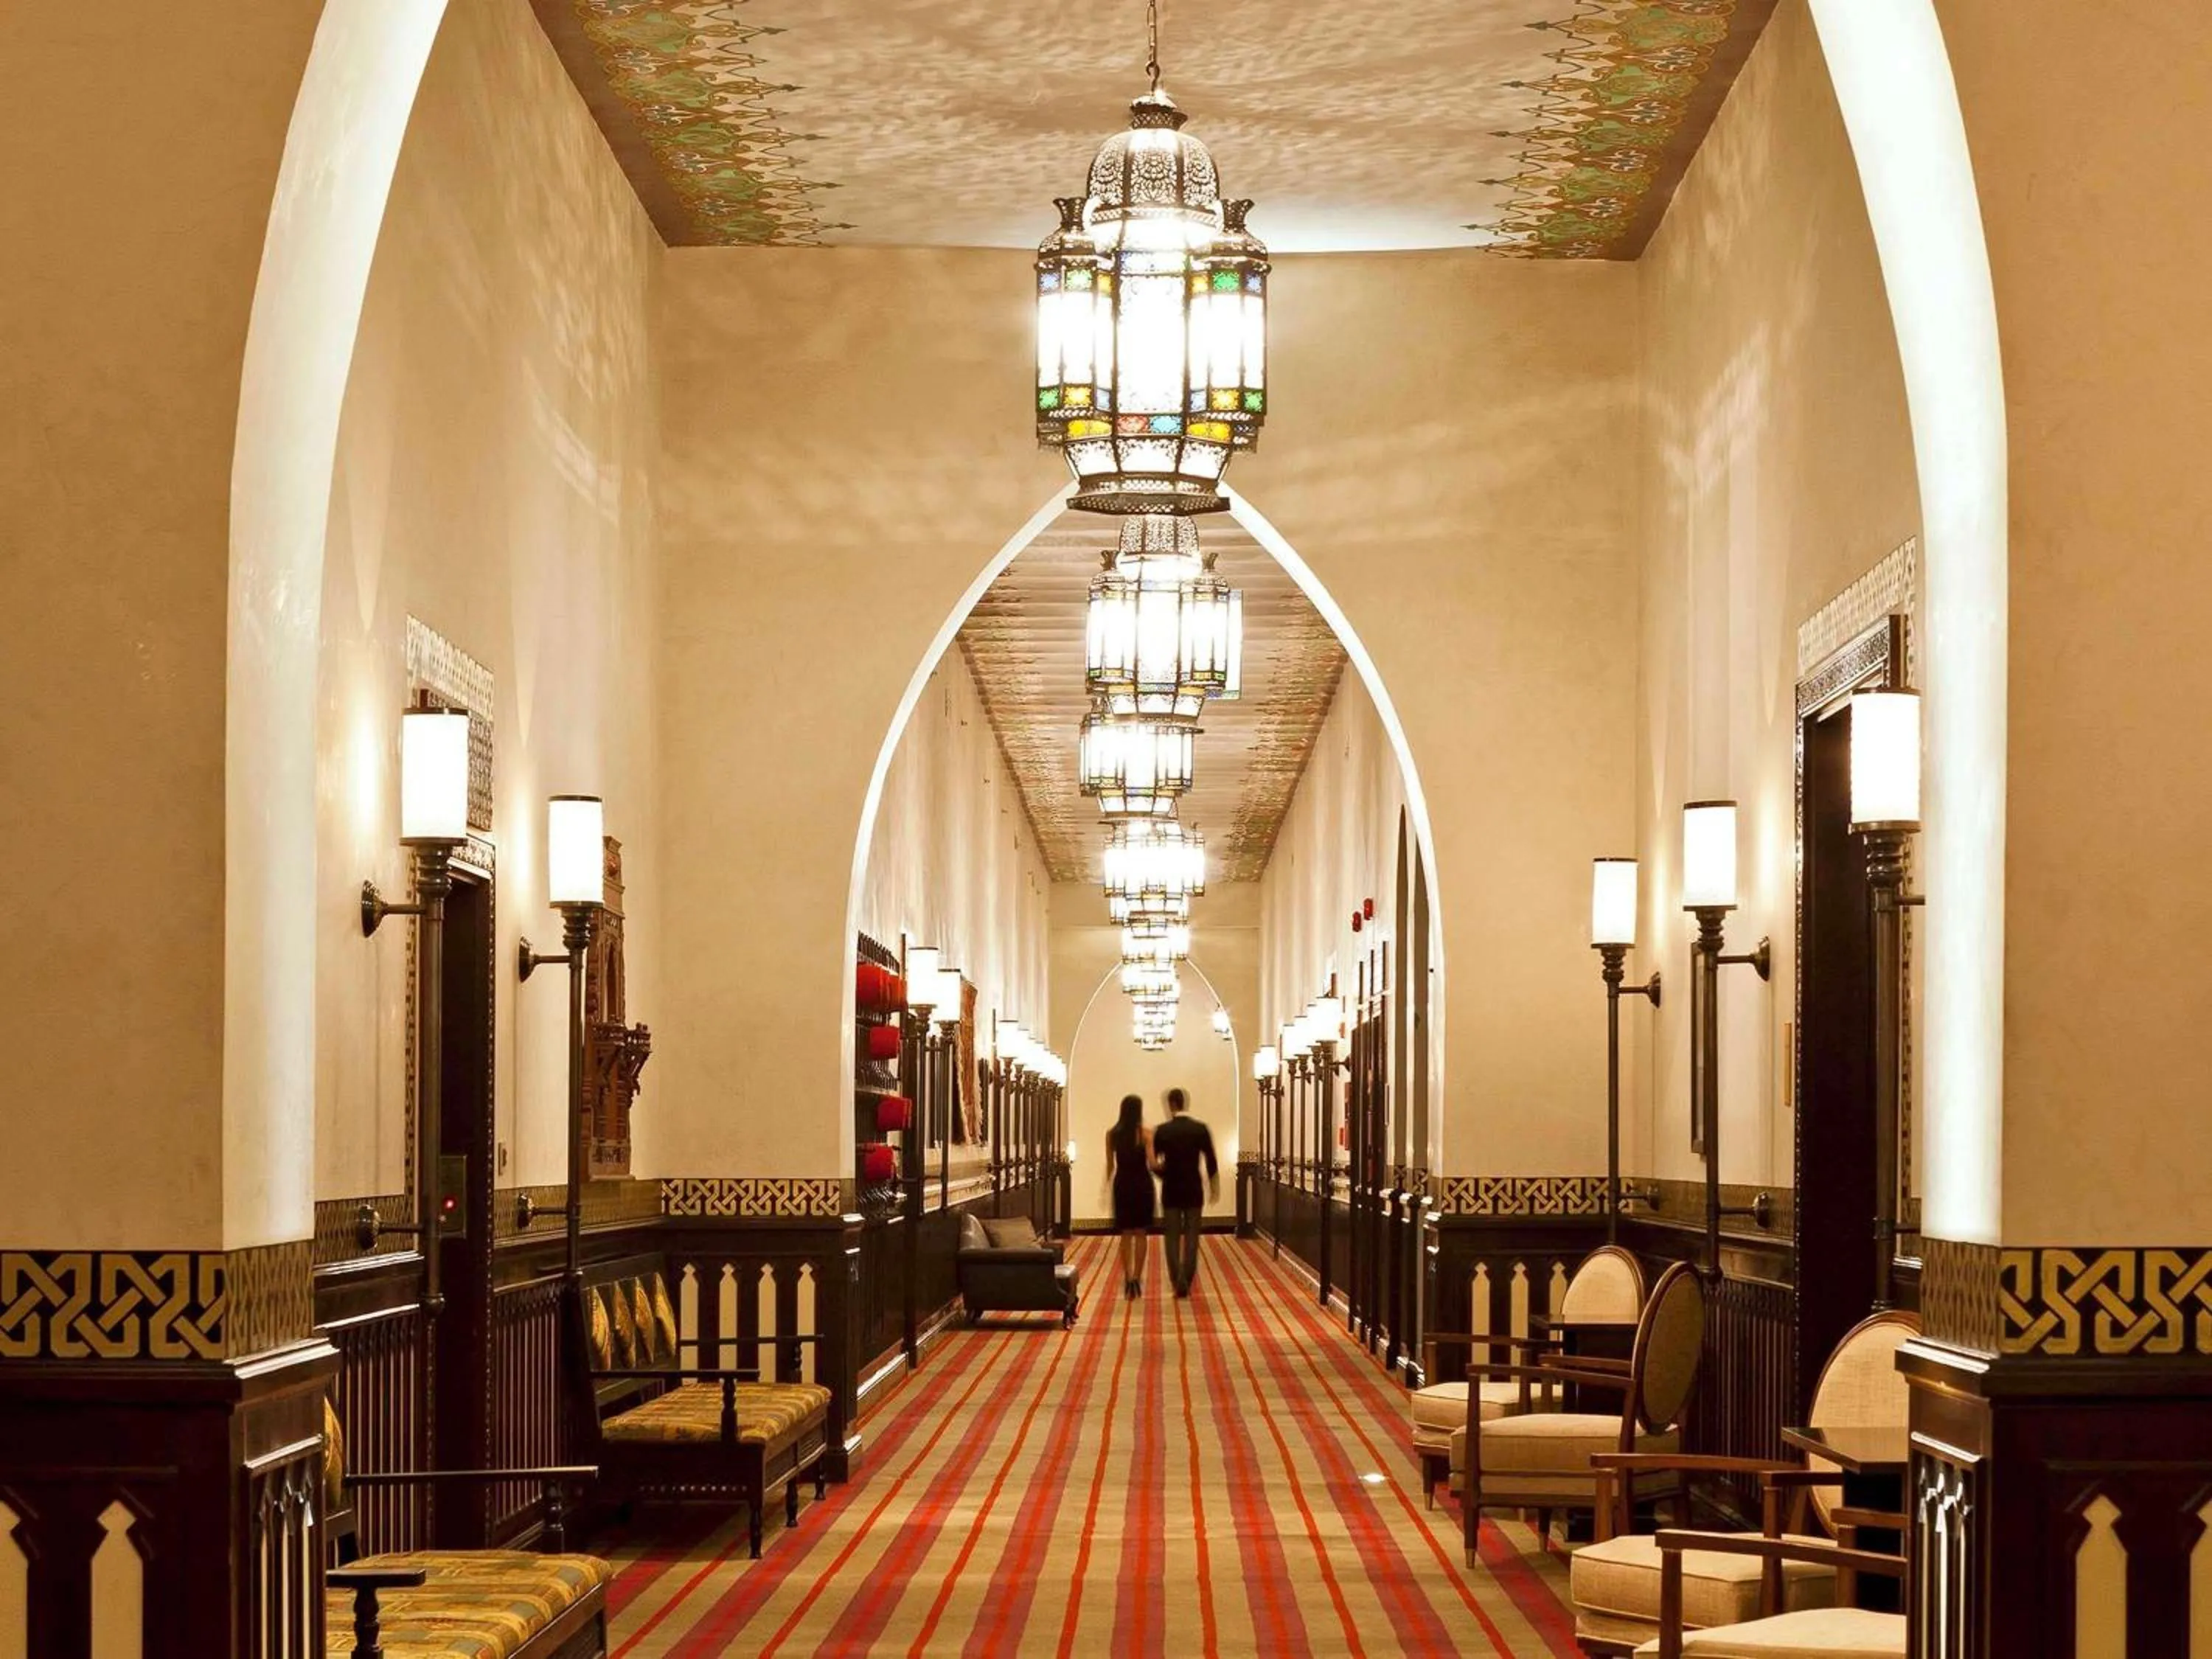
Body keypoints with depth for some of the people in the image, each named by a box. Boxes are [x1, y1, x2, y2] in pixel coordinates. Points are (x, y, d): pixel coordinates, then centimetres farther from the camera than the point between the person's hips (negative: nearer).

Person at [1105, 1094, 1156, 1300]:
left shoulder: (1112, 1134, 0)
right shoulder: (1145, 1133, -9)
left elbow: (1110, 1166, 5)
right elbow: (1151, 1164, -15)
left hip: (1122, 1185, 2)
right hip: (1142, 1185, -2)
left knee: (1126, 1234, 12)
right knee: (1140, 1234, 6)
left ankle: (1127, 1278, 9)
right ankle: (1137, 1278, 0)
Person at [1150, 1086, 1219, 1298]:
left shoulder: (1162, 1131, -7)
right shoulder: (1200, 1129, -5)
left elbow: (1153, 1162, -3)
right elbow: (1211, 1162, -3)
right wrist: (1215, 1189, 10)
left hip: (1171, 1191, -1)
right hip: (1194, 1191, 1)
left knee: (1173, 1238, 7)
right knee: (1192, 1237, 9)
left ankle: (1177, 1281, -3)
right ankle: (1187, 1282, 5)